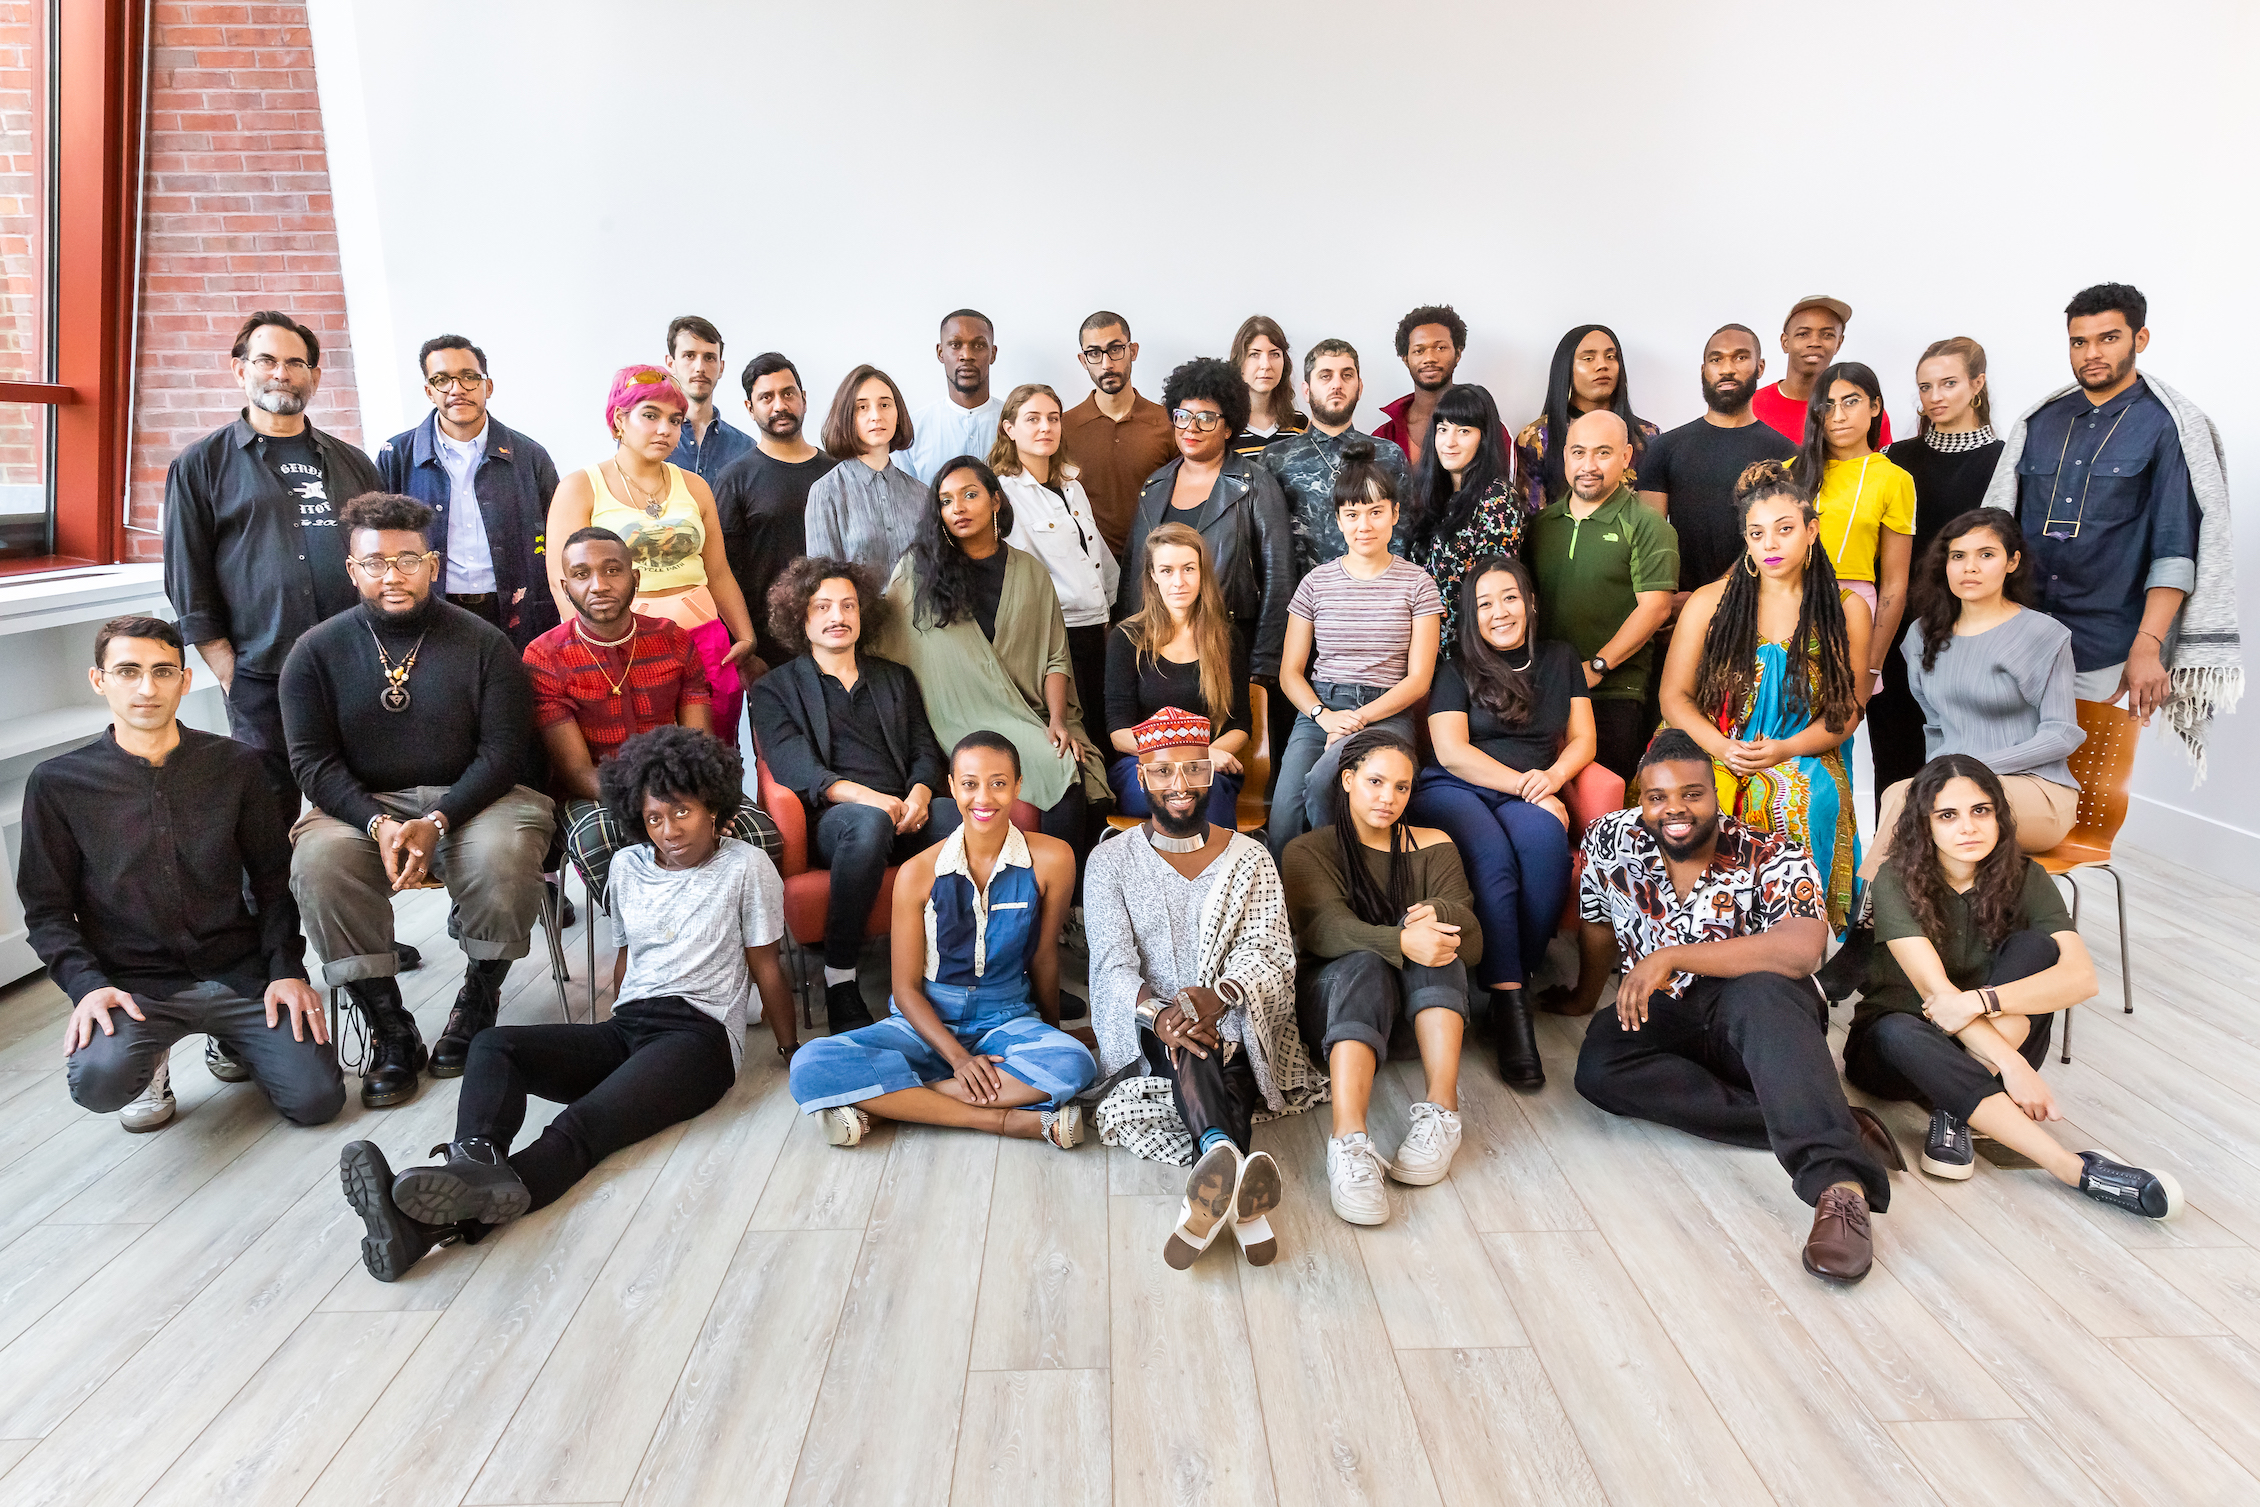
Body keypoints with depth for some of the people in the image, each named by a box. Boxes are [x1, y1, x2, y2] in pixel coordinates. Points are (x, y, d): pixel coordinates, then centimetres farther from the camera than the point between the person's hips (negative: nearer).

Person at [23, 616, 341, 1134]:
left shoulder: (238, 765, 4)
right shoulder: (58, 784, 1)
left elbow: (273, 879, 8)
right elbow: (47, 911, 4)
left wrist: (286, 968, -4)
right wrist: (87, 984, -13)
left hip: (241, 973, 2)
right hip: (134, 984, -1)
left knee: (316, 1100, -11)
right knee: (98, 1081, -32)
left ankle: (230, 1039, 21)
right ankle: (150, 1059, 7)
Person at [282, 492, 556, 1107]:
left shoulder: (483, 643, 1)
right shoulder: (317, 652, 5)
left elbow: (502, 749, -5)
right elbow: (313, 761, 0)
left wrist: (436, 823, -19)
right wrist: (379, 824, -18)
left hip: (467, 799, -1)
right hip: (361, 804, 2)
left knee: (504, 855, -33)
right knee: (318, 860, -30)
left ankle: (477, 1004, -6)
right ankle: (390, 1031, -16)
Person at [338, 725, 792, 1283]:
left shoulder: (746, 866, 3)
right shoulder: (627, 866, 18)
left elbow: (767, 971, 6)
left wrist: (794, 1055, 9)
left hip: (700, 1035, -6)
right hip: (624, 1028, 6)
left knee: (583, 1124, -33)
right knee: (493, 1045, -21)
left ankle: (444, 1218, -58)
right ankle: (473, 1161, -52)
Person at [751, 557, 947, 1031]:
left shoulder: (895, 678, 29)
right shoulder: (776, 688, 16)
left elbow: (925, 750, 19)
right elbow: (794, 767, -1)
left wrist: (920, 792, -7)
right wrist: (866, 796, -19)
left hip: (906, 812, 3)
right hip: (830, 820, -3)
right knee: (868, 822, -41)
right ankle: (839, 983, -34)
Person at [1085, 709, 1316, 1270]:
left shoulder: (1250, 859, 12)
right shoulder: (1110, 860, 10)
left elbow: (1269, 954, -1)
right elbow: (1113, 960, -4)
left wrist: (1218, 996, -25)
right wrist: (1156, 1010, -26)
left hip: (1236, 1028, 1)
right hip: (1145, 1034, -1)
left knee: (1203, 1035, -34)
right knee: (1187, 1040, -36)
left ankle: (1217, 1177, -60)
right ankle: (1238, 1185, -63)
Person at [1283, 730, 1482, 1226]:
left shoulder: (1432, 846, 13)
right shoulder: (1308, 851, 5)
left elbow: (1472, 943, -2)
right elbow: (1324, 928, -17)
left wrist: (1441, 915, -27)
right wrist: (1401, 942, -37)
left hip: (1421, 1003, 2)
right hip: (1333, 993, -2)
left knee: (1435, 936, -27)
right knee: (1364, 966, -35)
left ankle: (1441, 1108, -40)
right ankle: (1348, 1143, -56)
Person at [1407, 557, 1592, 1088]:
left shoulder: (1559, 659, 21)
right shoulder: (1456, 670, 11)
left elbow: (1582, 739, 16)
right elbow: (1450, 750, -1)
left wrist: (1553, 776, -6)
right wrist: (1523, 783, -11)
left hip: (1529, 795, 2)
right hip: (1452, 791, -2)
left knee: (1545, 839, -35)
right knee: (1491, 856, -35)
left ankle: (1519, 976, -24)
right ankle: (1509, 1009, -38)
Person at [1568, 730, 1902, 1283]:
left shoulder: (1772, 858, -14)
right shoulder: (1611, 840, -4)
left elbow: (1800, 950, -32)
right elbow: (1598, 933, 13)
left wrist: (1671, 957, -33)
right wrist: (1582, 1003, 26)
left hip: (1764, 1018, -3)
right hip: (1665, 1018, 4)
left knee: (1761, 990, -40)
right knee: (1597, 1066, -30)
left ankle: (1841, 1181, -55)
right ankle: (1827, 1126, -32)